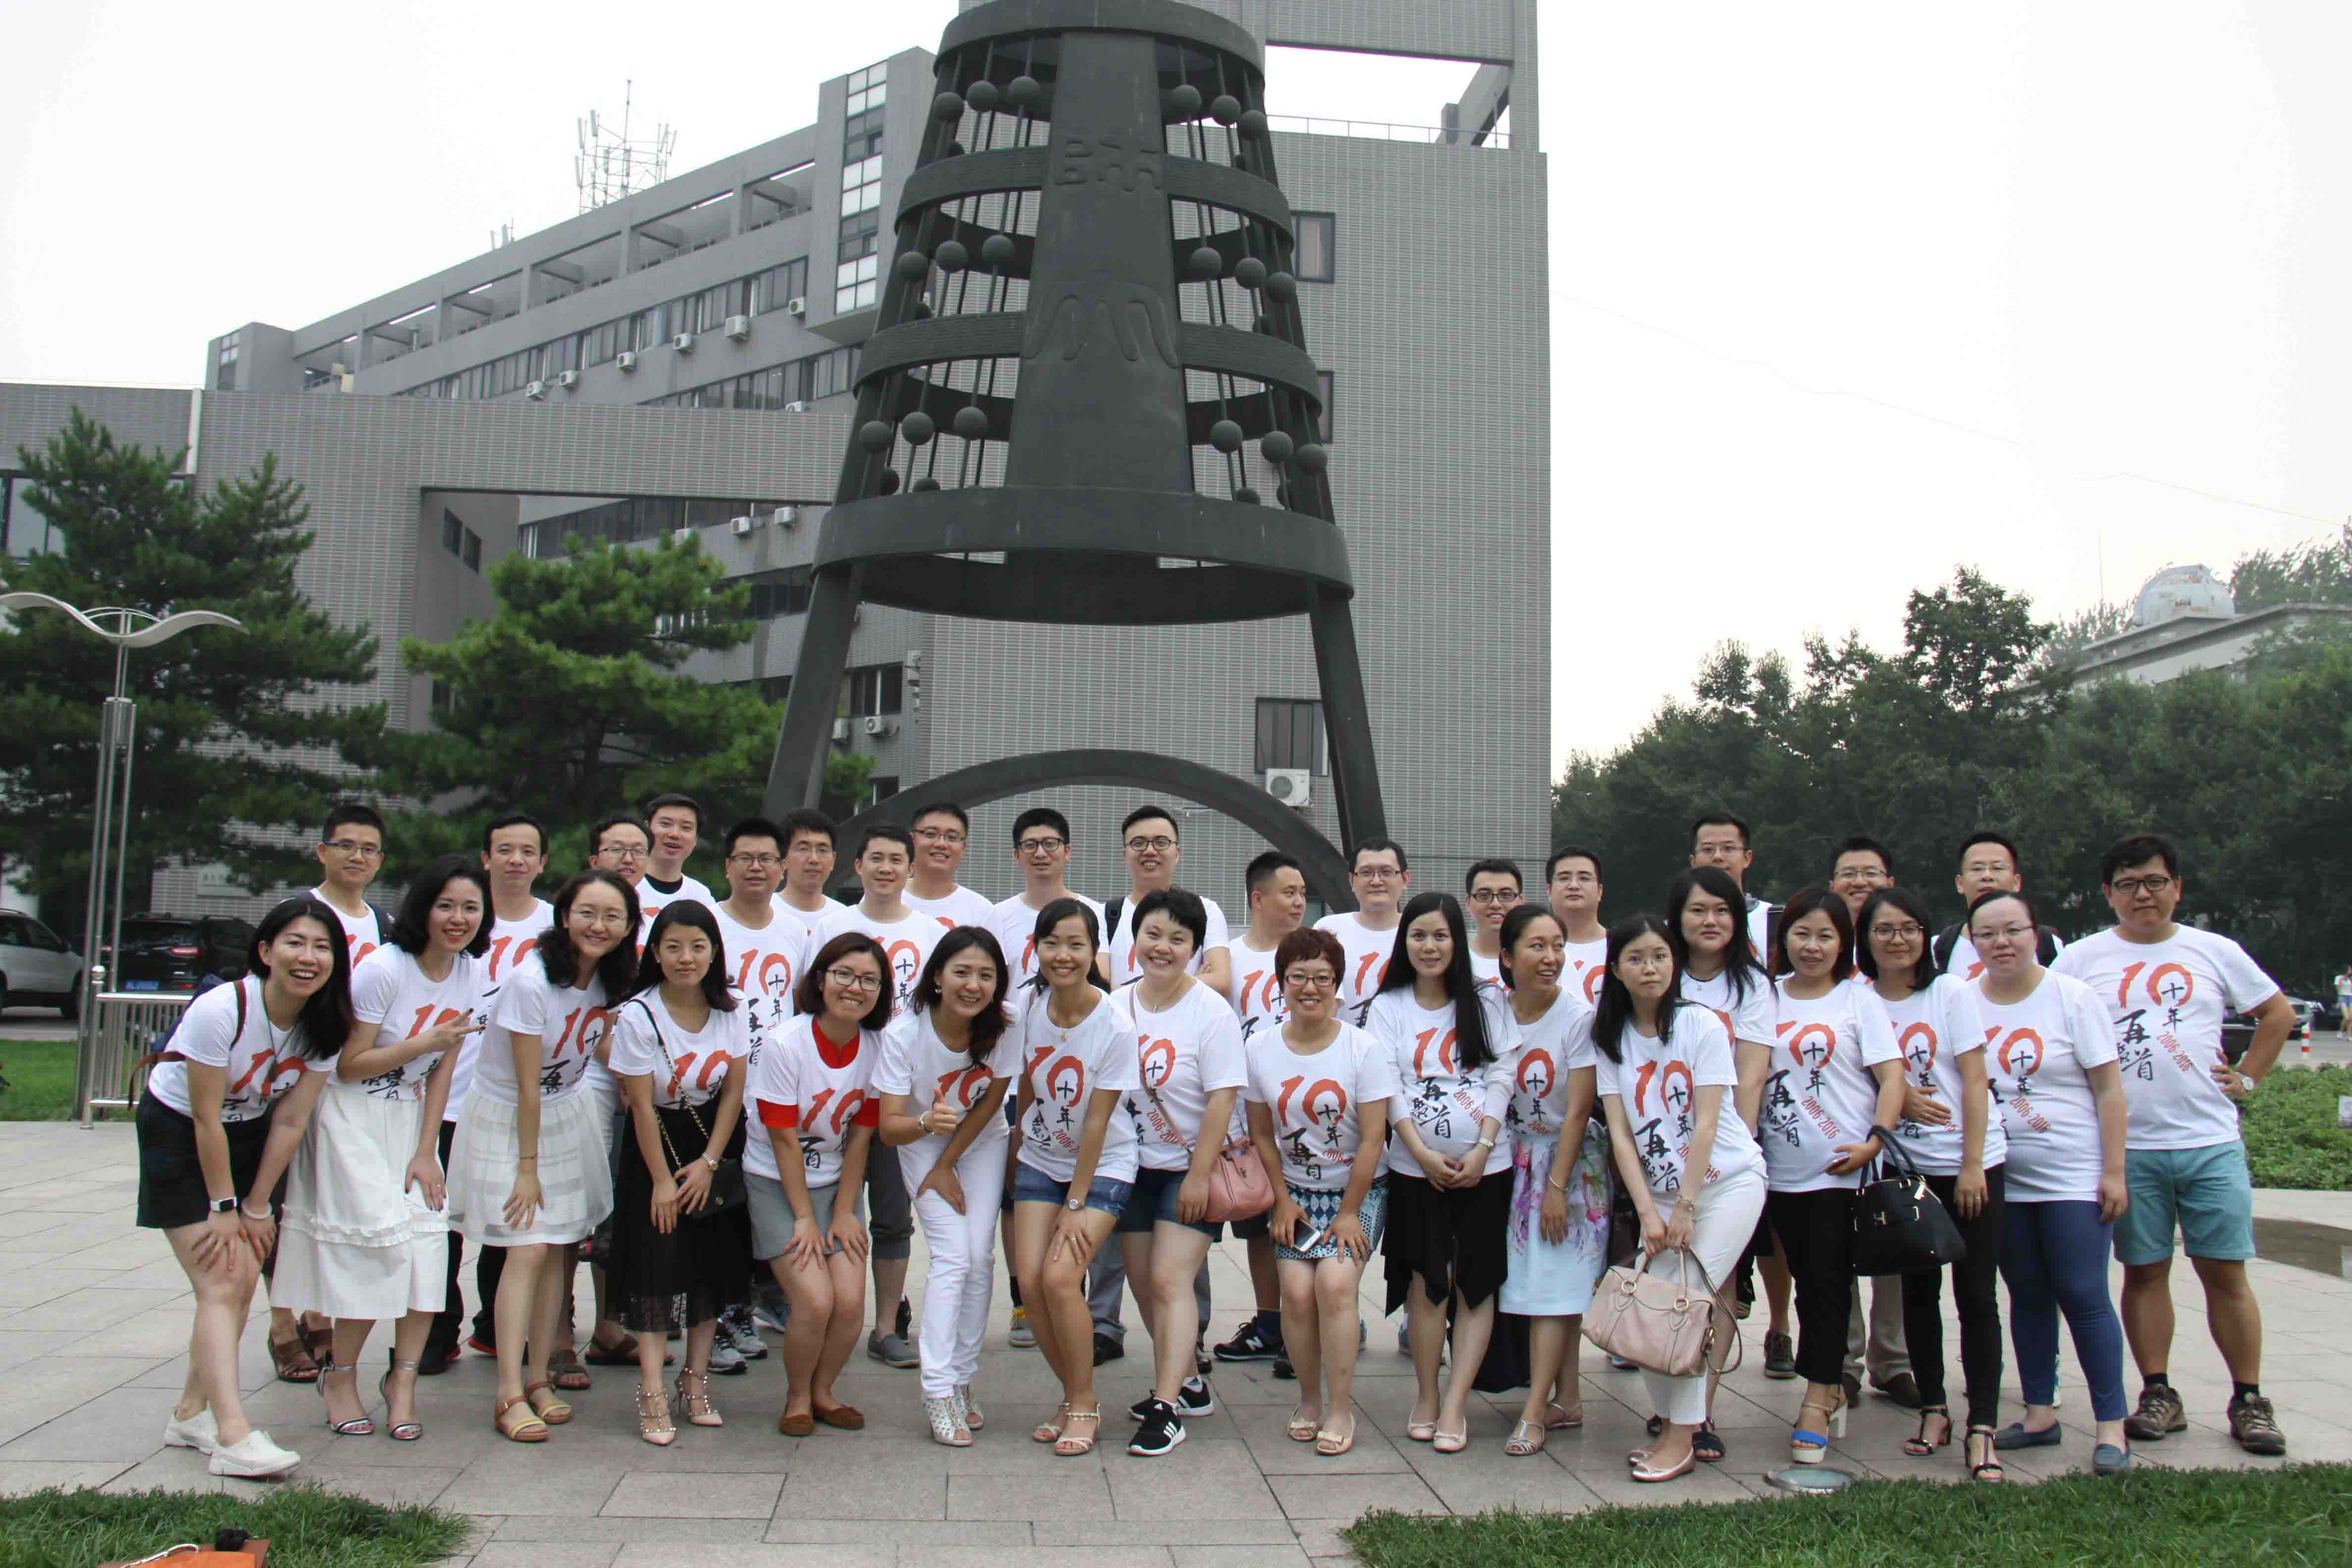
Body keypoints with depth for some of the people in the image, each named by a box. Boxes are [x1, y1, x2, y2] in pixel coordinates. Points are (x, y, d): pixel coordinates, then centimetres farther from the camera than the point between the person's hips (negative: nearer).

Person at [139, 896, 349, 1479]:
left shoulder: (324, 1026, -13)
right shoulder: (221, 1010, -29)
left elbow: (290, 1121, -7)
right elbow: (206, 1119, -21)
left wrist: (256, 1207, -5)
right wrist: (224, 1207, -14)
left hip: (248, 1135, 6)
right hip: (177, 1132, -6)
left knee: (244, 1282, 1)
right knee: (220, 1286, -15)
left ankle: (192, 1413, 17)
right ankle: (233, 1436, -20)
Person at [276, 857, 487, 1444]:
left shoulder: (470, 974, -1)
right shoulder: (383, 968, -19)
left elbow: (443, 1071, 3)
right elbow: (349, 1066, -15)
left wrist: (426, 1152, -3)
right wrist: (426, 1042, -21)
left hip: (412, 1116, 5)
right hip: (352, 1116, -5)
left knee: (426, 1238, -7)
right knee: (376, 1241, -12)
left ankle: (403, 1379, 5)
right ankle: (340, 1375, 7)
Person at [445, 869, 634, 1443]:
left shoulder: (610, 979, -5)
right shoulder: (531, 982, -25)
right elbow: (527, 1087, -20)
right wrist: (527, 1167, -15)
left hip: (568, 1113, 6)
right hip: (506, 1119, -6)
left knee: (560, 1248, 4)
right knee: (528, 1249, -12)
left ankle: (538, 1378, 14)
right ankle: (510, 1396, -9)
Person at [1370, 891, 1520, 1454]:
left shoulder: (1488, 1005, 9)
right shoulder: (1388, 1007, 7)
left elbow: (1502, 1079, 3)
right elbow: (1388, 1089, -1)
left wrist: (1482, 1148, -9)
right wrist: (1423, 1153, -11)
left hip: (1485, 1167, 1)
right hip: (1416, 1168, -1)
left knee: (1477, 1282, -1)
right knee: (1426, 1280, -3)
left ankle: (1455, 1403, 5)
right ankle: (1425, 1397, 11)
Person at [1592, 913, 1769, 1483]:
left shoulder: (1701, 1025, -8)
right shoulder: (1610, 1038, 3)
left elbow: (1706, 1124, -12)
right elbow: (1619, 1132, -1)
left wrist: (1684, 1208, -15)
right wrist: (1647, 1212, -11)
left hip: (1727, 1179, -4)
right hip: (1659, 1191, 4)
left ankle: (1683, 1438, -5)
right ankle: (1672, 1423, 11)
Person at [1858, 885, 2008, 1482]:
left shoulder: (1952, 992, -2)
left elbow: (1974, 1082, -5)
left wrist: (1972, 1165, -11)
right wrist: (1897, 1098, -13)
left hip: (1967, 1163, -3)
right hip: (1904, 1165, 3)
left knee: (1976, 1294, -4)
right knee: (1918, 1291, 10)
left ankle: (1981, 1428, -2)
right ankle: (1933, 1411, 22)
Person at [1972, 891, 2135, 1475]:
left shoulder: (2072, 997, -4)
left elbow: (2108, 1089, -5)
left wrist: (2114, 1170, -10)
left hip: (2073, 1177, -4)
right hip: (2001, 1181, 4)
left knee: (2083, 1295, -6)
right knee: (2027, 1295, 11)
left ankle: (2111, 1425, 1)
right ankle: (2040, 1415, 20)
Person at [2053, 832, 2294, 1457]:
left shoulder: (2214, 952, 7)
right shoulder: (2082, 959, 4)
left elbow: (2277, 1013, 17)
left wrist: (2247, 1078, 8)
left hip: (2211, 1142, 0)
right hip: (2129, 1145, 0)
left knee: (2225, 1271, 2)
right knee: (2145, 1271, 6)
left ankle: (2249, 1399, 11)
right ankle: (2158, 1394, 15)